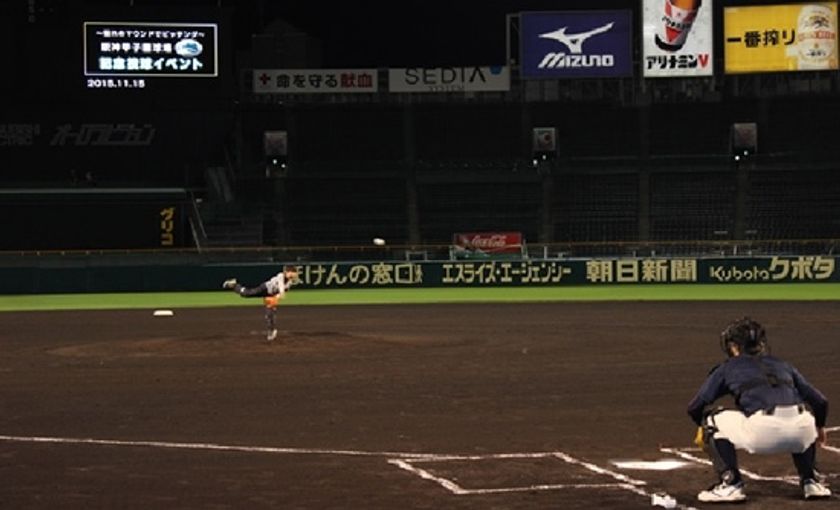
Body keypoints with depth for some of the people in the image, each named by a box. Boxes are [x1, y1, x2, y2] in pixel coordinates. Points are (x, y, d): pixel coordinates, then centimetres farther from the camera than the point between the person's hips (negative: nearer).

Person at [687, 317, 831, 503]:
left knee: (712, 422, 22)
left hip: (762, 431, -4)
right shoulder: (783, 366, 33)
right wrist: (820, 428, 52)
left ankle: (730, 483, 7)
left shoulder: (728, 367, 25)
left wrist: (702, 426, 44)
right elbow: (820, 401, 31)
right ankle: (810, 482, 25)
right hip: (802, 430, 4)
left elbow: (695, 407, 21)